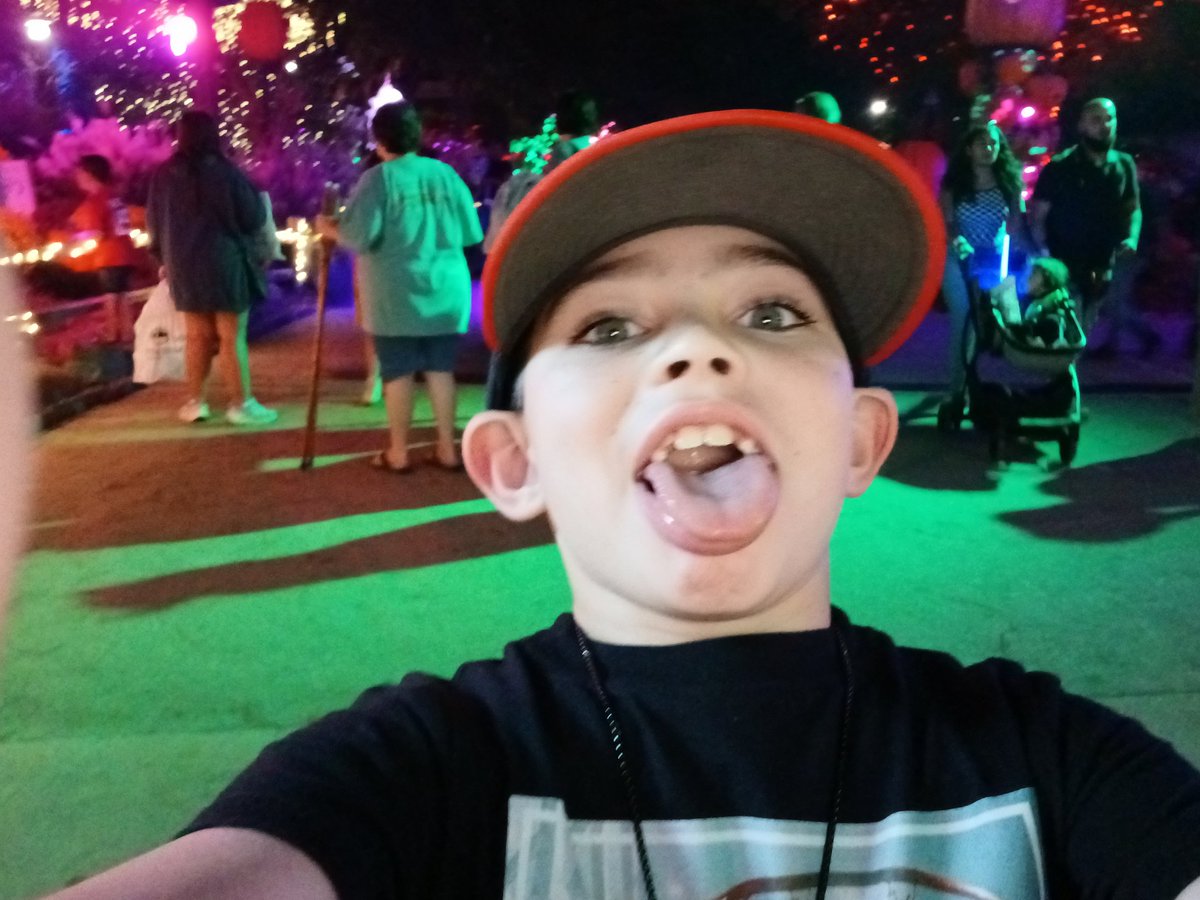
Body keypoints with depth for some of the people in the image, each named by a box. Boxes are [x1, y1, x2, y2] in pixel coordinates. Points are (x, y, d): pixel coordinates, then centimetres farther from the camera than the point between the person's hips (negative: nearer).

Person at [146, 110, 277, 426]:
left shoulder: (164, 175, 0)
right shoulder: (225, 173, -12)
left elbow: (154, 223, 10)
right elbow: (254, 218, -5)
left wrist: (167, 259, 24)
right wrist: (252, 191, 15)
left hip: (185, 266, 4)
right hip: (225, 263, -4)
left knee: (198, 337, 15)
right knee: (232, 337, 1)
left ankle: (195, 402, 18)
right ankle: (240, 404, 4)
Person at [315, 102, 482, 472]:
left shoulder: (379, 178, -8)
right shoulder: (444, 173, 4)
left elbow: (358, 236, -16)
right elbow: (471, 233, 8)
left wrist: (329, 228, 4)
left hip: (396, 295, -4)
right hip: (444, 291, 4)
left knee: (398, 372, 4)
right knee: (441, 368, 10)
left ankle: (398, 452, 10)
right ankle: (447, 448, 14)